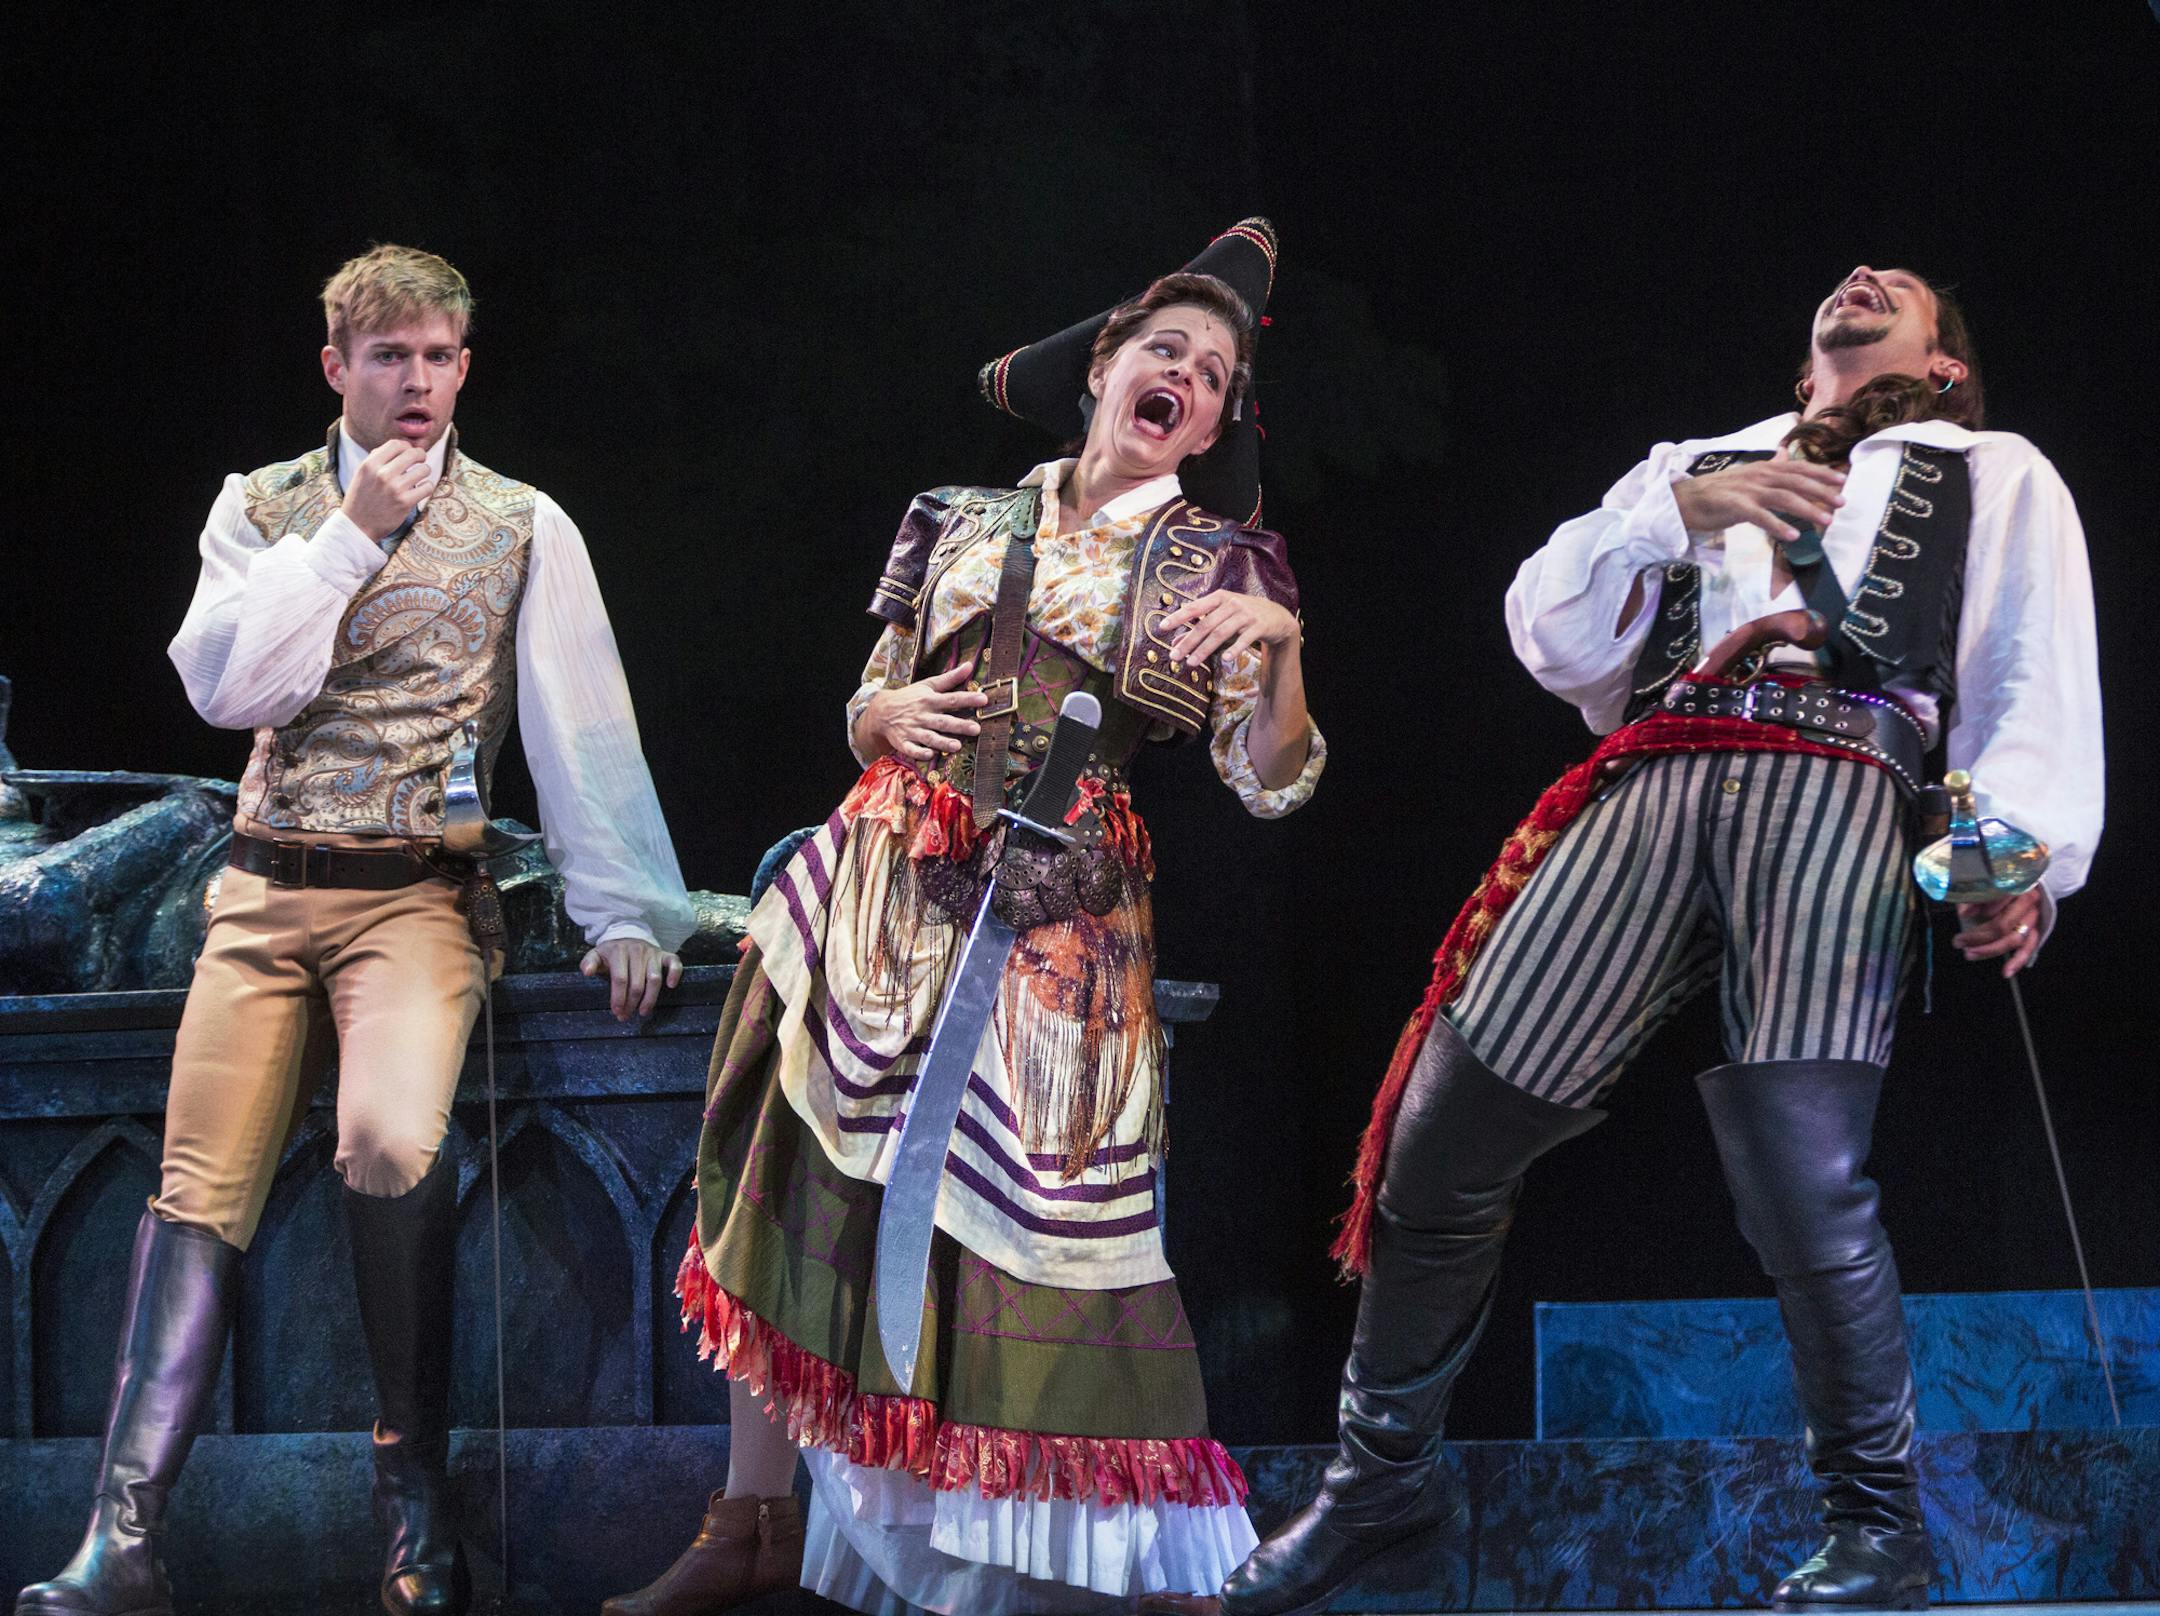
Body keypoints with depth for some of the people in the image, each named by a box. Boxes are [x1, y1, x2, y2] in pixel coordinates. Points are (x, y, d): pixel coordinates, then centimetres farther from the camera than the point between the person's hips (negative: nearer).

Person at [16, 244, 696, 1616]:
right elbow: (226, 686, -3)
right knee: (201, 1189, -9)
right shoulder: (262, 509, 11)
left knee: (392, 1146, -28)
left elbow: (583, 726, 2)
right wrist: (352, 535, -6)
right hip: (267, 892, 2)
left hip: (417, 897, -2)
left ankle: (417, 1503, -15)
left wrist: (628, 911, -4)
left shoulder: (522, 526, 6)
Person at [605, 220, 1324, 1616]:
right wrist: (890, 714, -4)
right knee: (801, 1185, 2)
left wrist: (1279, 651, -22)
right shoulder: (965, 525, 13)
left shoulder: (1216, 565, 6)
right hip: (882, 895, 3)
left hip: (1057, 921, -3)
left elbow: (1271, 779, -4)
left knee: (1031, 1218, -9)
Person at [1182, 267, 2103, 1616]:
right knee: (1440, 1143, -3)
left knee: (1801, 1177, -23)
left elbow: (2039, 687, 10)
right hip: (1648, 785, 4)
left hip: (1837, 784, -3)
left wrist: (2020, 857, -10)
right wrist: (1679, 510, 4)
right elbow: (1551, 635, 20)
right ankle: (1386, 1479, 15)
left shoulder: (1993, 476, 25)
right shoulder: (1696, 463, 34)